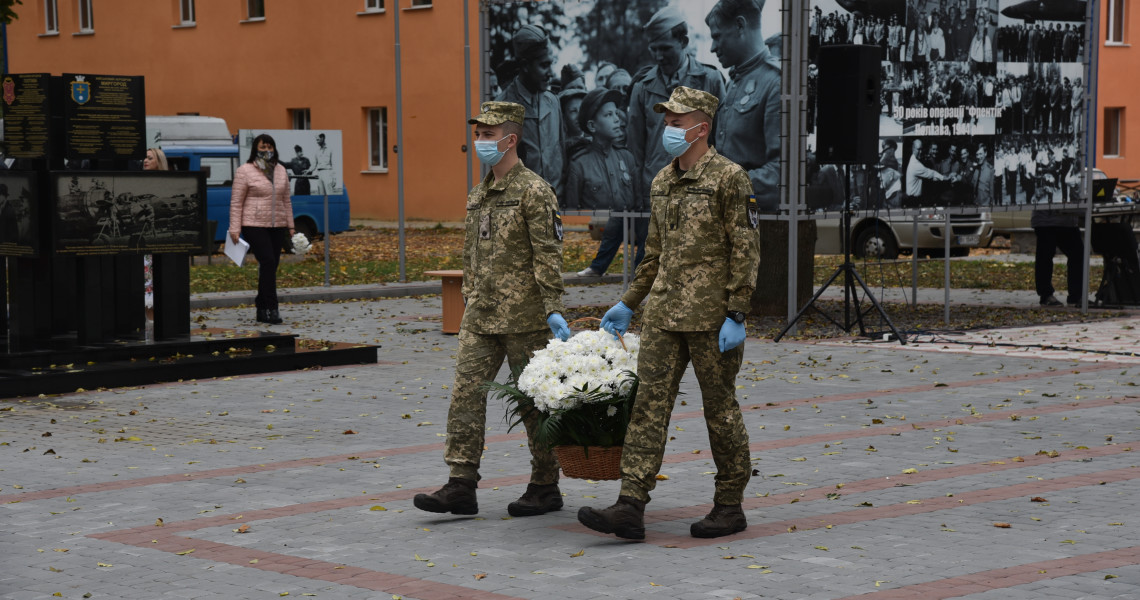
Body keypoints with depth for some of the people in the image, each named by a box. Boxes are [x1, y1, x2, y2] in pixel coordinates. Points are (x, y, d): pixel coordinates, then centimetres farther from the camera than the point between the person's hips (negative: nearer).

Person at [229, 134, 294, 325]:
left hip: (277, 226, 6)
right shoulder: (245, 171, -3)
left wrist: (290, 225, 14)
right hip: (254, 225, -6)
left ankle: (262, 308, 12)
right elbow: (236, 202, -5)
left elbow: (286, 200, 19)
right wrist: (235, 229, -11)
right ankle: (270, 309, -15)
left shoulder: (281, 171, 14)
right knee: (268, 263, -16)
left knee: (271, 266, 4)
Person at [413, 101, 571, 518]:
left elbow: (548, 256, -14)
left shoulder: (533, 192, -9)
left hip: (523, 316, -7)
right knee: (466, 392, -1)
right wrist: (469, 299, 19)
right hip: (480, 316, 7)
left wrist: (554, 310, -19)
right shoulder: (479, 194, 15)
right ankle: (461, 485, -1)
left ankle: (545, 487, 12)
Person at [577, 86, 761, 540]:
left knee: (720, 409, 3)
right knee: (649, 405, -2)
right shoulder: (662, 182, 14)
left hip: (711, 317, -7)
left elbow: (746, 251, -12)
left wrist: (736, 315, -17)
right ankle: (630, 507, -6)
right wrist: (628, 304, 22)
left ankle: (730, 506, 15)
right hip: (664, 315, 7)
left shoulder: (729, 178, -8)